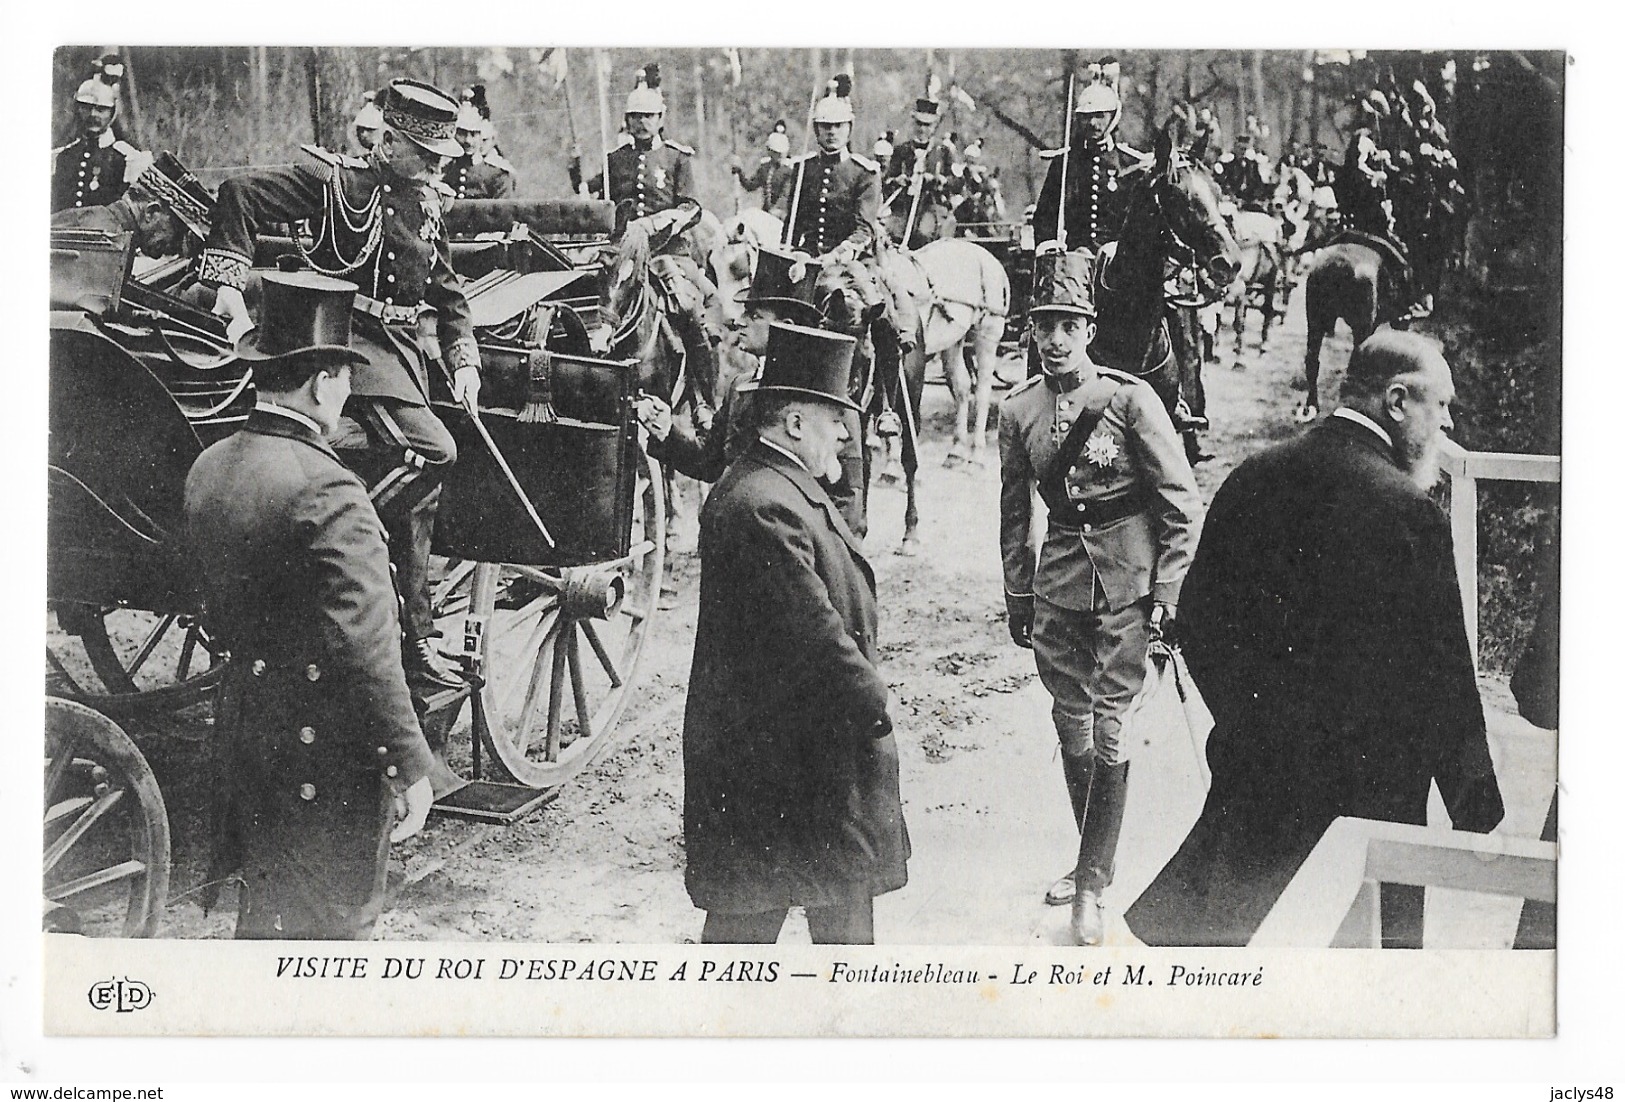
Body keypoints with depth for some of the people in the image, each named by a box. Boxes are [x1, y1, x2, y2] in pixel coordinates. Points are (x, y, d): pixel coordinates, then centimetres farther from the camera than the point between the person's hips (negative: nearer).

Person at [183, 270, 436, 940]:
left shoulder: (208, 468, 2)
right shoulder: (327, 492, -24)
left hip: (244, 714, 8)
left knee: (265, 902, 23)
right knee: (330, 916, 6)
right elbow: (367, 651, -25)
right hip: (328, 739, -8)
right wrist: (411, 766, -18)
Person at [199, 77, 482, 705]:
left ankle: (416, 644, 13)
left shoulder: (427, 204, 16)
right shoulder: (339, 181, -6)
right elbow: (242, 193, -10)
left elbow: (447, 292, 24)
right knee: (432, 451, -26)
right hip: (352, 340, -7)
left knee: (415, 485, 7)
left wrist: (463, 359, 10)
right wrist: (229, 282, -16)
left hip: (408, 347, 7)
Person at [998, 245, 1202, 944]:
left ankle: (1092, 887, 3)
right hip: (1058, 581, 4)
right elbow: (1013, 512, 14)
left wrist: (1167, 590, -9)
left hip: (1127, 581, -4)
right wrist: (1017, 594, 14)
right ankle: (1094, 860, 30)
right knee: (1071, 722, 11)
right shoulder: (1018, 412, 2)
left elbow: (1182, 503, -6)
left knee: (1108, 727, -4)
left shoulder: (1129, 398, -10)